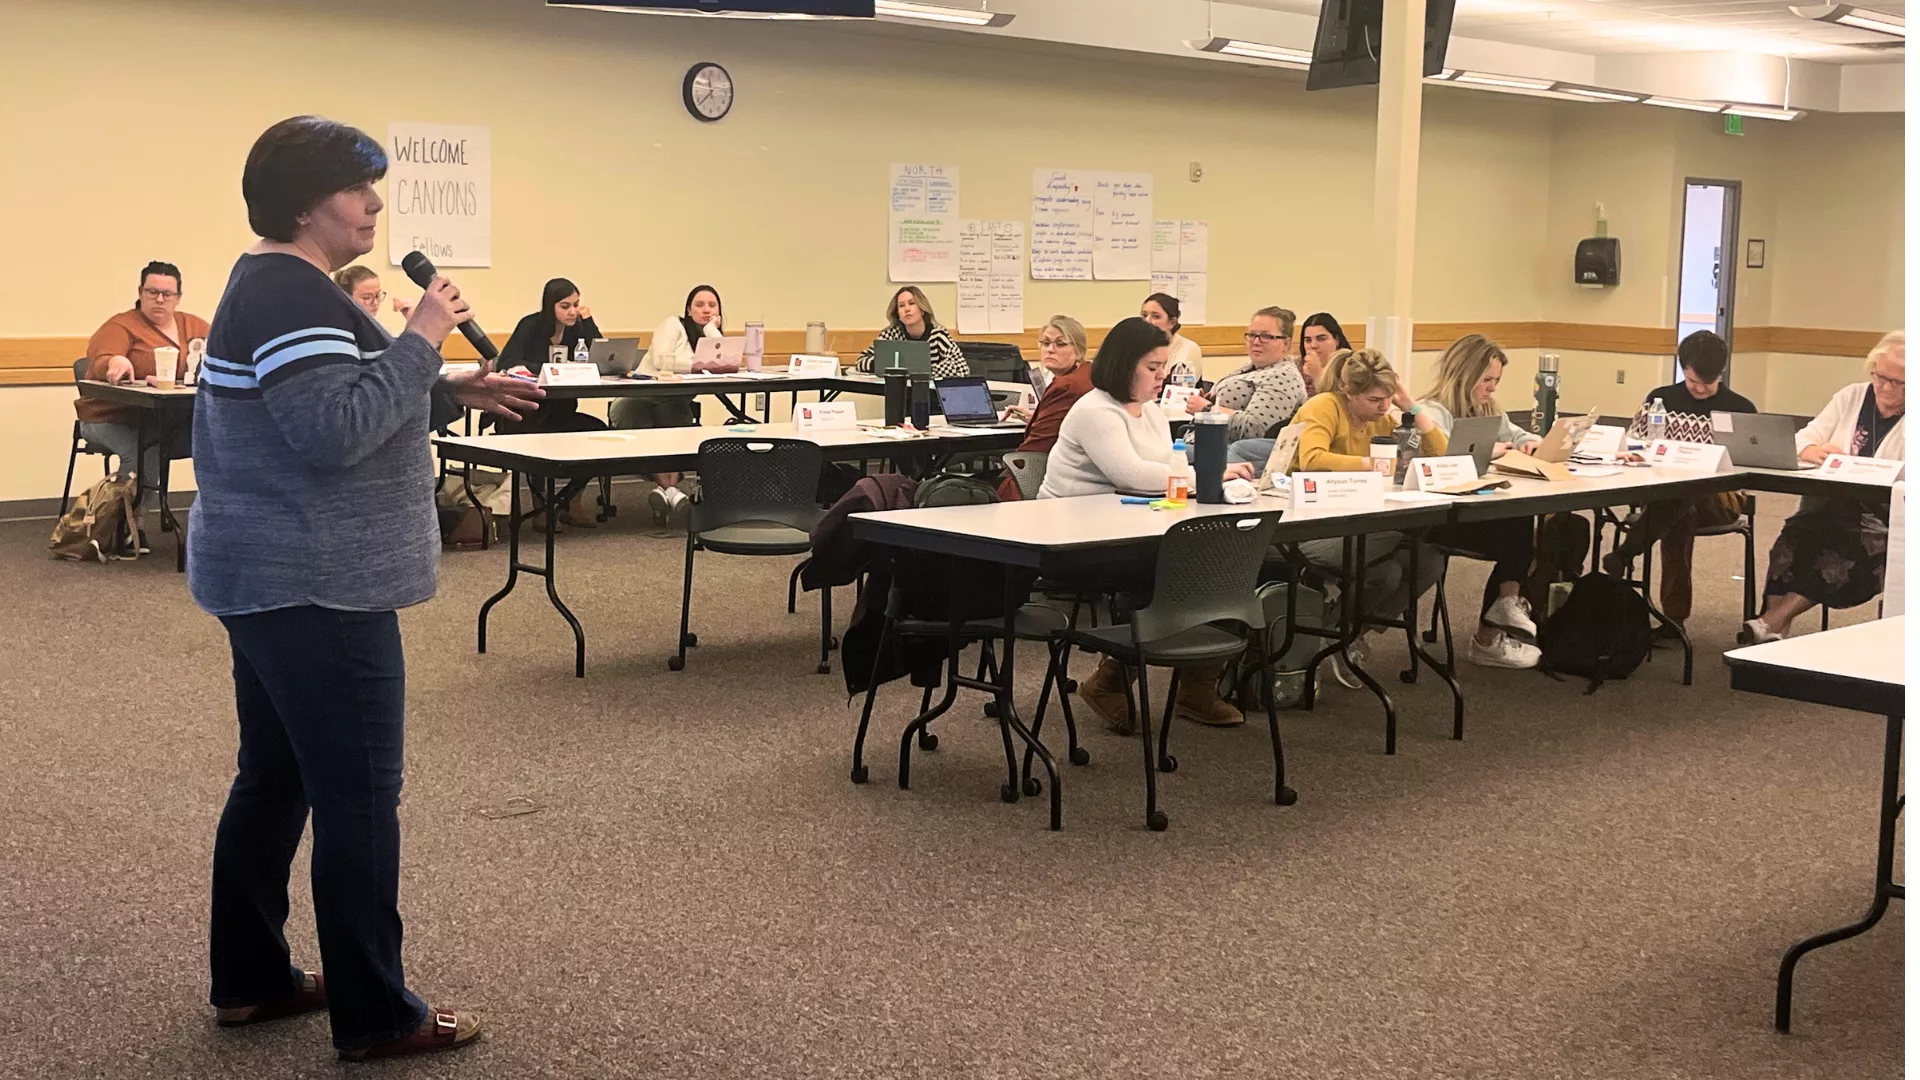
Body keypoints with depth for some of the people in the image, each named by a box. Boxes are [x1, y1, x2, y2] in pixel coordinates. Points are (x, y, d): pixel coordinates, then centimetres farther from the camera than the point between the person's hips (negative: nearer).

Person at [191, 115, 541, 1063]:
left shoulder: (274, 286, 17)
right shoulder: (292, 294, -18)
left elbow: (335, 412, 23)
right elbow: (336, 432, -28)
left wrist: (452, 394, 11)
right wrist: (420, 342, -21)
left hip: (267, 577, 11)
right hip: (315, 586, -11)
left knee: (274, 776, 16)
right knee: (360, 796, -5)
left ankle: (249, 979, 26)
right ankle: (375, 1015, 2)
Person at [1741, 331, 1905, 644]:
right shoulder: (1851, 397, 15)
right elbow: (1803, 439, 10)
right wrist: (1814, 451, -15)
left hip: (1885, 516, -3)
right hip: (1828, 506, 3)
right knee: (1797, 535, -30)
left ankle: (1772, 622, -31)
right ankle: (1773, 628, -34)